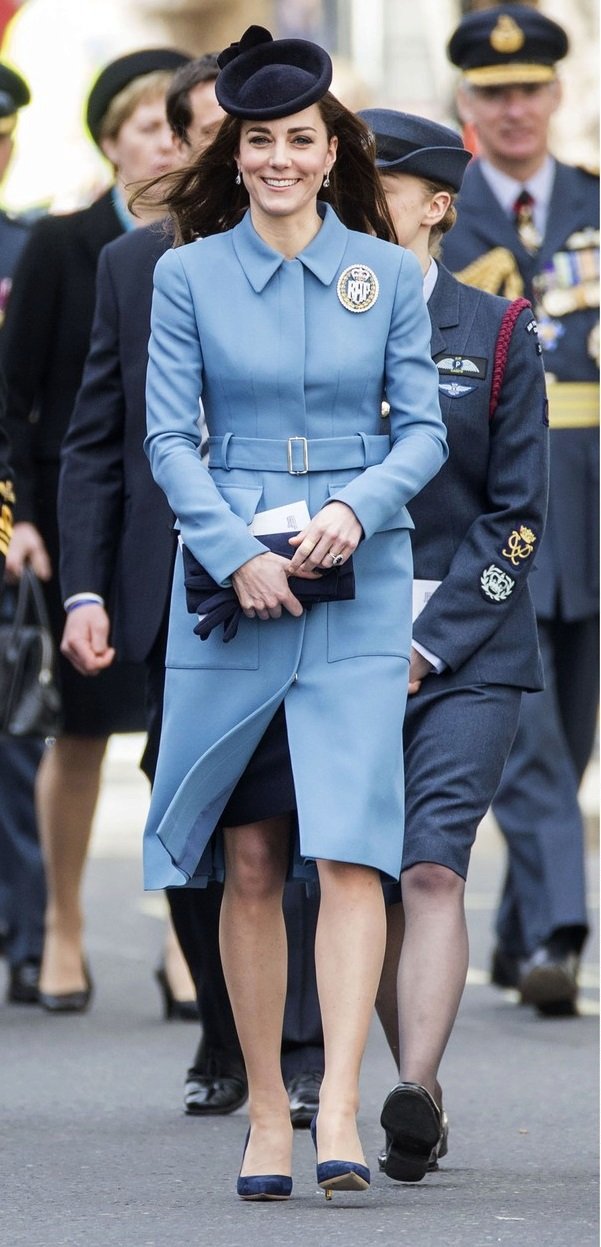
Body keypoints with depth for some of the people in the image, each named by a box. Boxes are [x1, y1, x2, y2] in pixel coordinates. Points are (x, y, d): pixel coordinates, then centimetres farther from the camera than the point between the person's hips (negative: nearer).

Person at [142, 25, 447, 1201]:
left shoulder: (388, 274, 5)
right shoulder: (189, 276, 3)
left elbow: (423, 429, 5)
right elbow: (169, 439, 0)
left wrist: (356, 508, -13)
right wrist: (238, 553, -13)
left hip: (358, 584, 0)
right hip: (231, 579, 0)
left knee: (349, 850, -12)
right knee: (250, 866, 3)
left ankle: (338, 1109, -18)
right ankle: (265, 1112, 10)